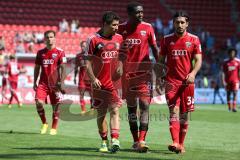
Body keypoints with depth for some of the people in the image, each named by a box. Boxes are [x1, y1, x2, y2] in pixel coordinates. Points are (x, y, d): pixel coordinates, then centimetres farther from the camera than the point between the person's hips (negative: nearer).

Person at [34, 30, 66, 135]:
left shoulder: (60, 52, -1)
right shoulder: (40, 52, 9)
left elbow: (63, 68, -4)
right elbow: (37, 68, 15)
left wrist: (61, 82, -13)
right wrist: (34, 82, 10)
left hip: (55, 83, -2)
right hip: (43, 83, 2)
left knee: (55, 106, 3)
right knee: (39, 103, -14)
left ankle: (54, 128, 16)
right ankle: (44, 124, 6)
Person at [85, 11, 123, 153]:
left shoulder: (119, 38, 6)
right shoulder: (93, 40, -3)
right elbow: (88, 62, -3)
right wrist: (93, 79, -14)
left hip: (115, 81, 1)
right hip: (99, 83, -1)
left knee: (114, 111, -10)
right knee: (101, 113, 8)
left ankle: (115, 140, -19)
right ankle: (104, 142, 19)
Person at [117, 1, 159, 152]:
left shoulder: (147, 28, -1)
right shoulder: (121, 28, 2)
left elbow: (154, 48, 5)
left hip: (144, 71, -2)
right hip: (127, 72, 2)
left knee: (145, 105, -12)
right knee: (131, 107, 7)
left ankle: (142, 140, -17)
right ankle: (136, 141, 17)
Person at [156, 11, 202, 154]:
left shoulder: (194, 40, 4)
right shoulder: (166, 40, 6)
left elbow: (198, 60, -1)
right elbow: (161, 61, 11)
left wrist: (193, 73, -19)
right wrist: (159, 79, 4)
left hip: (187, 82, 1)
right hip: (171, 81, -1)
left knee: (185, 114, 6)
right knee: (174, 111, -14)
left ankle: (181, 144, 17)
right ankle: (175, 143, -24)